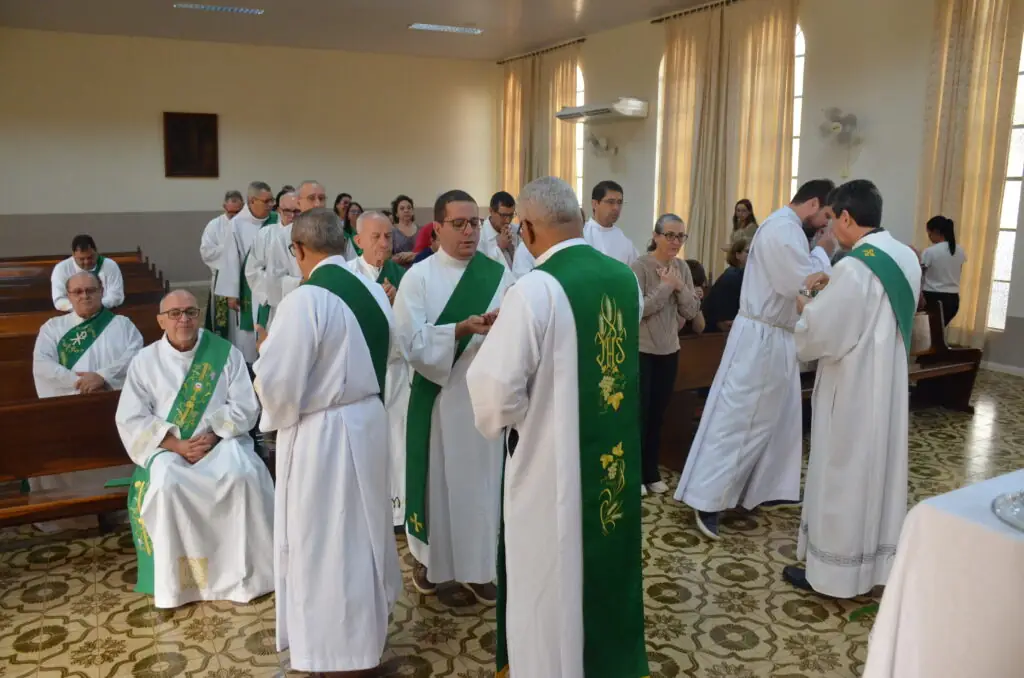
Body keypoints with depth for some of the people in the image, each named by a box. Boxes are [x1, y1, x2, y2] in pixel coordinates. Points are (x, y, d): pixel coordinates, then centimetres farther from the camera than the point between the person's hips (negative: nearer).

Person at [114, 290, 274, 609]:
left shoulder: (226, 353, 1)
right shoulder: (144, 361, 3)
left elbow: (245, 408, -2)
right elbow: (131, 420, -3)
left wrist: (212, 436, -17)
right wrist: (178, 445, -16)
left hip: (222, 441, 0)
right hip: (168, 447, 1)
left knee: (243, 475, -31)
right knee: (165, 486, -31)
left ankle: (245, 571, -15)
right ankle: (173, 579, -16)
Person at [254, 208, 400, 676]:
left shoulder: (304, 301, -22)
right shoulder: (374, 291, 2)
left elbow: (277, 382, -20)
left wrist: (267, 348, -1)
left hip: (321, 433, -8)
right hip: (368, 420, 8)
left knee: (324, 542, 7)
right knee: (360, 529, 23)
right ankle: (369, 629, 41)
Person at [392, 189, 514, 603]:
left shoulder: (499, 274, 2)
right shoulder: (418, 276, -5)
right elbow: (412, 341, -13)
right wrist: (462, 330, -25)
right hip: (437, 395, -2)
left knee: (481, 481, 11)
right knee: (437, 479, 11)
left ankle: (476, 567, 27)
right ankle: (428, 558, 32)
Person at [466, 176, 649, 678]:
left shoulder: (536, 289, -22)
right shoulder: (626, 278, 0)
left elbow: (497, 385, -24)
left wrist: (500, 420, -3)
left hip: (551, 459, -7)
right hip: (617, 452, 7)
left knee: (548, 579, 13)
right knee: (606, 564, 25)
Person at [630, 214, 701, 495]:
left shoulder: (682, 268, 4)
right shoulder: (640, 266, -13)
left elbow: (692, 311, 1)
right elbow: (637, 309, -21)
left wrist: (680, 287, -15)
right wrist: (666, 285, -19)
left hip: (669, 349, 5)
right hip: (641, 350, -5)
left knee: (658, 413, 13)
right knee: (639, 412, 2)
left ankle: (651, 471, 25)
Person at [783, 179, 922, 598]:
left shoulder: (854, 266, -23)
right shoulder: (907, 258, 5)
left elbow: (818, 332, -19)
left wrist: (806, 308, 1)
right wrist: (825, 300, 13)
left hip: (852, 387, -8)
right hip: (888, 382, 9)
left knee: (842, 475, 3)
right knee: (878, 468, 17)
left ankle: (832, 570, 14)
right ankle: (877, 560, 30)